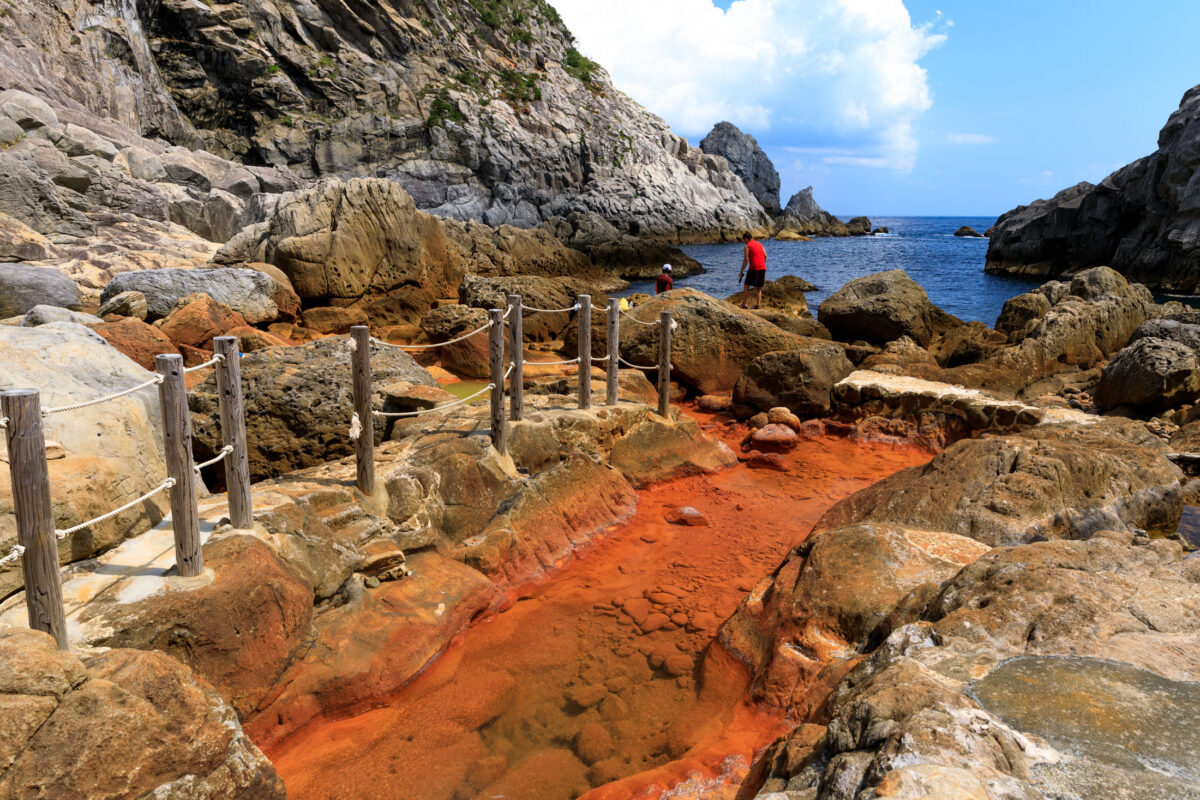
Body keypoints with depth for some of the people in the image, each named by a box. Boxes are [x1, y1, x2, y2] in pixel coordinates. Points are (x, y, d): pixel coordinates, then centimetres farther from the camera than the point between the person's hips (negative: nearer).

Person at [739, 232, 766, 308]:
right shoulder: (759, 244, 15)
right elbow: (765, 255, 11)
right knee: (758, 288, 12)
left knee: (747, 286, 4)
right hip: (762, 268, 6)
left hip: (753, 268, -6)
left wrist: (741, 271, -6)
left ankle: (744, 304, -3)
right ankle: (758, 304, 3)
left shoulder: (747, 246, -5)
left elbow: (746, 260, -11)